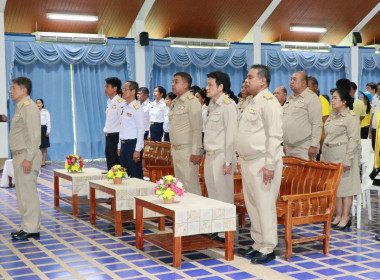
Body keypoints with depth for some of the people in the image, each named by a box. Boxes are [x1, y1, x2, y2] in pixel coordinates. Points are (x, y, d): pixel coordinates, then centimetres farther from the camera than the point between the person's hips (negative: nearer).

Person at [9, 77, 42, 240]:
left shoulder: (29, 108, -14)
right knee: (22, 193, 14)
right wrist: (17, 156, 14)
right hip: (19, 155, 10)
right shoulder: (20, 108, 18)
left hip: (26, 156, -10)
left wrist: (28, 158, -22)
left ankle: (31, 229, 1)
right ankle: (28, 227, 21)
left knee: (27, 193, -6)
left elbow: (34, 135, -20)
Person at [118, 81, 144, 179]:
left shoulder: (137, 108, -11)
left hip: (133, 144, -8)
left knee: (136, 175, -4)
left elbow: (141, 130, -15)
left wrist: (137, 150, -19)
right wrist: (120, 147, 16)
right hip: (124, 144, 9)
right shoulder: (125, 108, 14)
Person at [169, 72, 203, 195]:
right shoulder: (175, 103, 16)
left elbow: (197, 129, -16)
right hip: (176, 150, 9)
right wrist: (173, 152, 17)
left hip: (187, 151, -9)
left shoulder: (192, 102, -10)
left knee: (191, 185, -9)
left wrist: (196, 152, -20)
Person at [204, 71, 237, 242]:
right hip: (210, 156, 9)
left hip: (221, 156, -9)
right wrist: (207, 154, 14)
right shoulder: (212, 105, 15)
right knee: (212, 194, 14)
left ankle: (225, 234, 5)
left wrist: (228, 161, -18)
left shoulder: (228, 105, -12)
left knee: (223, 196, -3)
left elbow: (231, 135, -16)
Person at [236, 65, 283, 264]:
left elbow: (275, 135, -18)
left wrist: (270, 165, -21)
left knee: (265, 206, -3)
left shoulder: (268, 102, -12)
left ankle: (268, 249, 6)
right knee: (252, 205, 14)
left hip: (262, 163, -10)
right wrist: (242, 160, 18)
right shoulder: (252, 102, 17)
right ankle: (258, 244, 24)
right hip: (248, 162, 10)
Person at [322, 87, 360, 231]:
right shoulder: (331, 117, 17)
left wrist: (348, 159, -18)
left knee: (345, 185, -3)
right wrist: (324, 156, 16)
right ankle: (338, 215, 17)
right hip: (330, 156, 8)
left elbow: (354, 140, -13)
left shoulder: (351, 117, -8)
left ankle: (345, 217, 3)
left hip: (343, 156, -8)